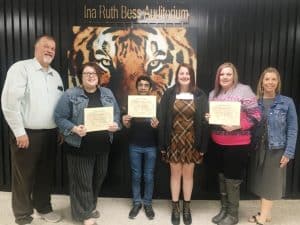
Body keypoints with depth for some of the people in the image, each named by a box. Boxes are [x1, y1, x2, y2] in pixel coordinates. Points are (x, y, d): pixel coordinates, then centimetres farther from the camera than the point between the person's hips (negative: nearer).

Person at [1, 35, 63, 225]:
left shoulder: (56, 75, 13)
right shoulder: (21, 68, -8)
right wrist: (19, 132, -16)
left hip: (50, 134, 6)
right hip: (27, 133, -6)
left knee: (46, 174, 17)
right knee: (24, 176, 8)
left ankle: (44, 207, 37)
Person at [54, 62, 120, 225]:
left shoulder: (107, 94, 8)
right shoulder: (70, 94, -5)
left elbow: (116, 113, 10)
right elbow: (59, 117, -7)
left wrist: (115, 124, -11)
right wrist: (75, 129, -22)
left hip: (102, 145, 5)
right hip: (80, 146, -4)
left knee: (98, 177, 16)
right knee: (83, 180, 5)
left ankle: (90, 205, 40)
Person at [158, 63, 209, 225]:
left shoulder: (200, 96, -1)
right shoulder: (169, 95, -2)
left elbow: (204, 121, -1)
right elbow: (162, 120, -3)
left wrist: (203, 145, -4)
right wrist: (162, 144, -6)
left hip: (192, 142, 0)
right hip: (174, 141, 0)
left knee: (188, 174, 12)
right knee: (175, 173, 11)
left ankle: (186, 207, 30)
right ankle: (175, 207, 28)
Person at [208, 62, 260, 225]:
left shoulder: (244, 90, -10)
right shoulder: (213, 93, 8)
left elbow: (255, 116, -13)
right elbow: (209, 115, 17)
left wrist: (237, 126, -25)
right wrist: (208, 118, -6)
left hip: (237, 144, -6)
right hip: (218, 143, 6)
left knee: (232, 179, 5)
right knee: (222, 177, 16)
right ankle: (224, 209, 33)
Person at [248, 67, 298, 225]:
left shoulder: (287, 102, -6)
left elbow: (292, 129, -6)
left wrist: (288, 153, -10)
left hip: (276, 149, -3)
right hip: (257, 148, 3)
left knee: (270, 183, 7)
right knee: (260, 181, 13)